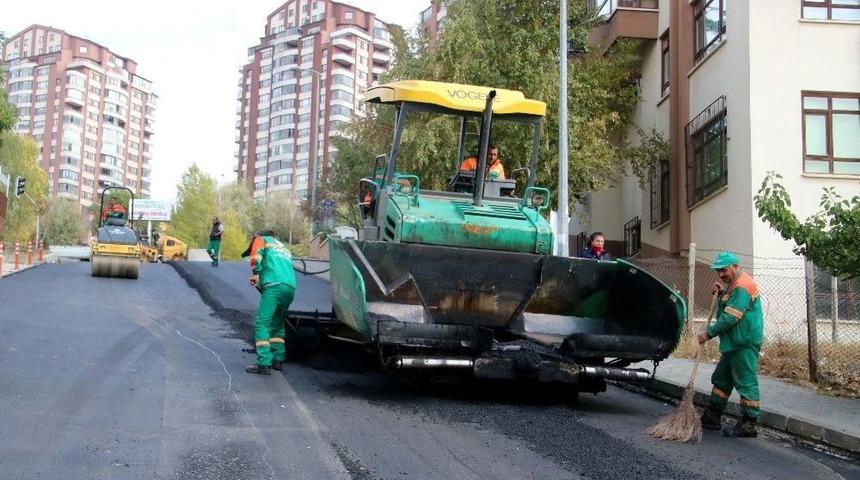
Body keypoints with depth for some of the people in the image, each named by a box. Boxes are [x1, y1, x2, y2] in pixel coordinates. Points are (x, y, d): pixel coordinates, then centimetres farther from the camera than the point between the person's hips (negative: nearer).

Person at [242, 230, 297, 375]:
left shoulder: (261, 239, 20)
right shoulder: (284, 249, 38)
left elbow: (256, 256, 0)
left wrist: (255, 275, 1)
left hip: (274, 285, -7)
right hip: (291, 287, 7)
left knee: (262, 324, -7)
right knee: (278, 324, 21)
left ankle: (264, 364, -15)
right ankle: (278, 360, 18)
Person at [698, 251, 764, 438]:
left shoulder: (742, 286, -18)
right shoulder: (734, 284, 17)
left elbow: (730, 318, -22)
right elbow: (726, 310, 23)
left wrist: (709, 333, -15)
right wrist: (721, 294, 7)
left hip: (745, 344, -11)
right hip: (734, 344, 11)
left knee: (746, 382, -6)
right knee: (721, 380, 16)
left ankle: (748, 425, -2)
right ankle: (712, 418, 24)